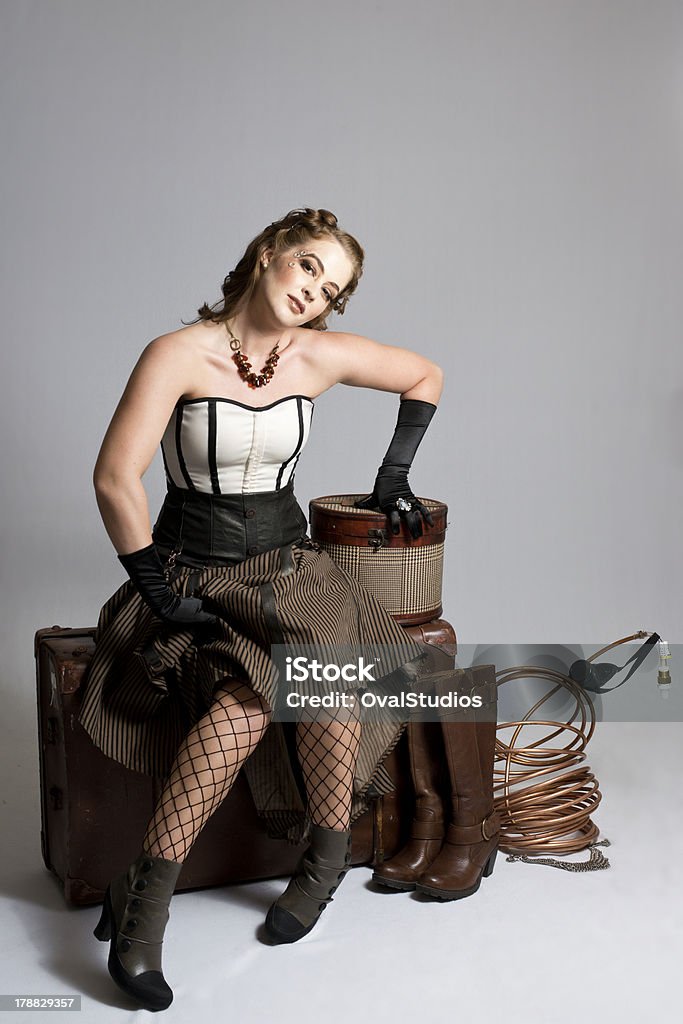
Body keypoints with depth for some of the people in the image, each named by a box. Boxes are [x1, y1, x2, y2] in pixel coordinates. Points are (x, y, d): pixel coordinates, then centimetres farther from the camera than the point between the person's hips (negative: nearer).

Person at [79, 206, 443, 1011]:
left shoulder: (319, 356, 1)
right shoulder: (181, 354, -11)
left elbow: (424, 376, 18)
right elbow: (115, 478, -18)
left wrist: (393, 476, 14)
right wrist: (159, 592, -17)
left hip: (285, 565, 3)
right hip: (192, 569, -3)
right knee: (252, 690, -32)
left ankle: (326, 856, -10)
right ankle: (149, 895, -24)